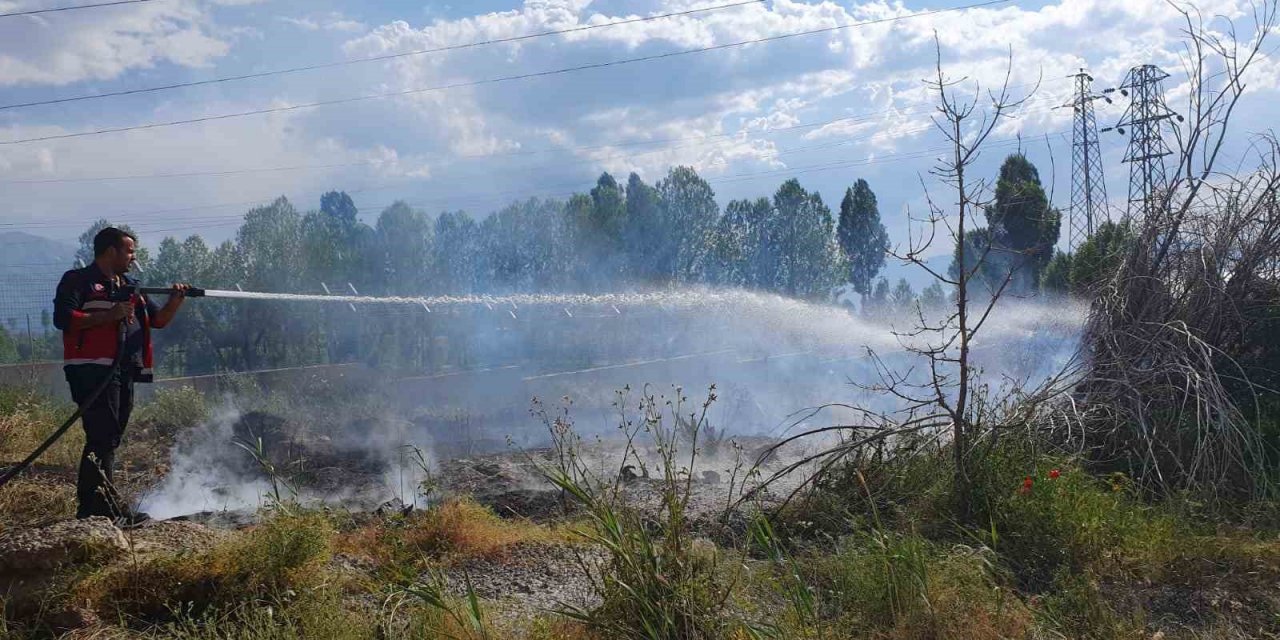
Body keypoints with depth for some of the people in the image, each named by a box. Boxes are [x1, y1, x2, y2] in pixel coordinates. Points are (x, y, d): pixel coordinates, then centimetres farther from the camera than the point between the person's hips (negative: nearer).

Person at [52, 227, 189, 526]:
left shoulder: (129, 287, 22)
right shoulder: (79, 280, -1)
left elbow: (158, 319, 22)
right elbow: (63, 317, -14)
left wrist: (176, 300, 3)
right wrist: (109, 315, -18)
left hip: (124, 372, 8)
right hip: (93, 371, -8)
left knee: (107, 440, 10)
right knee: (103, 438, -12)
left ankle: (90, 507, 17)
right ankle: (103, 507, -10)